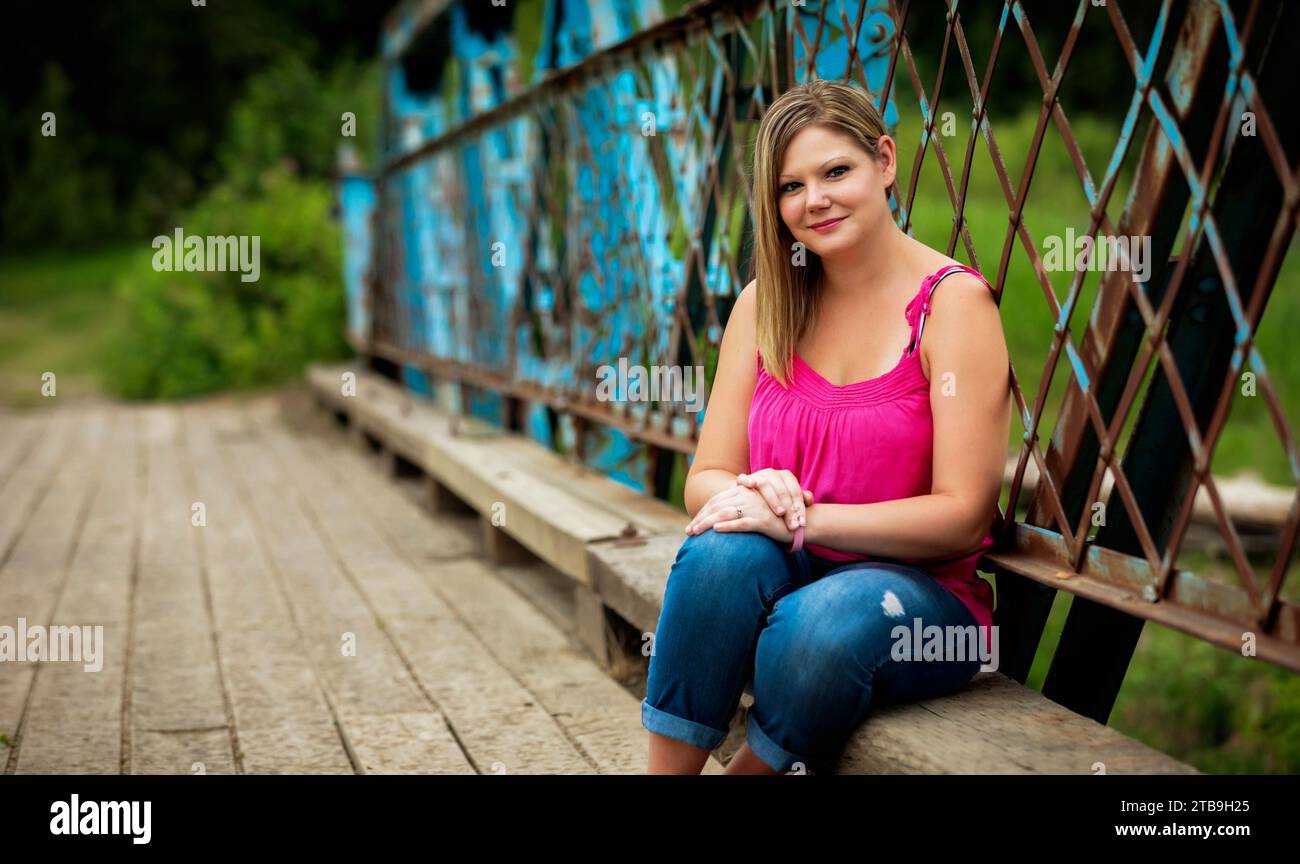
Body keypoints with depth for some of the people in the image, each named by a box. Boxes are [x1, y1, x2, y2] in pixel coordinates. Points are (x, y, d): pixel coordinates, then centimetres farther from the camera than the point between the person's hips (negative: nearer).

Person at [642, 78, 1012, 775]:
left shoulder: (953, 301, -8)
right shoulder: (765, 303, 6)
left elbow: (962, 518, -13)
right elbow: (705, 478, 5)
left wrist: (800, 519, -20)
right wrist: (745, 496, -19)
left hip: (921, 593, -3)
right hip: (779, 582, 3)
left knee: (829, 618, -36)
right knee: (721, 551, -30)